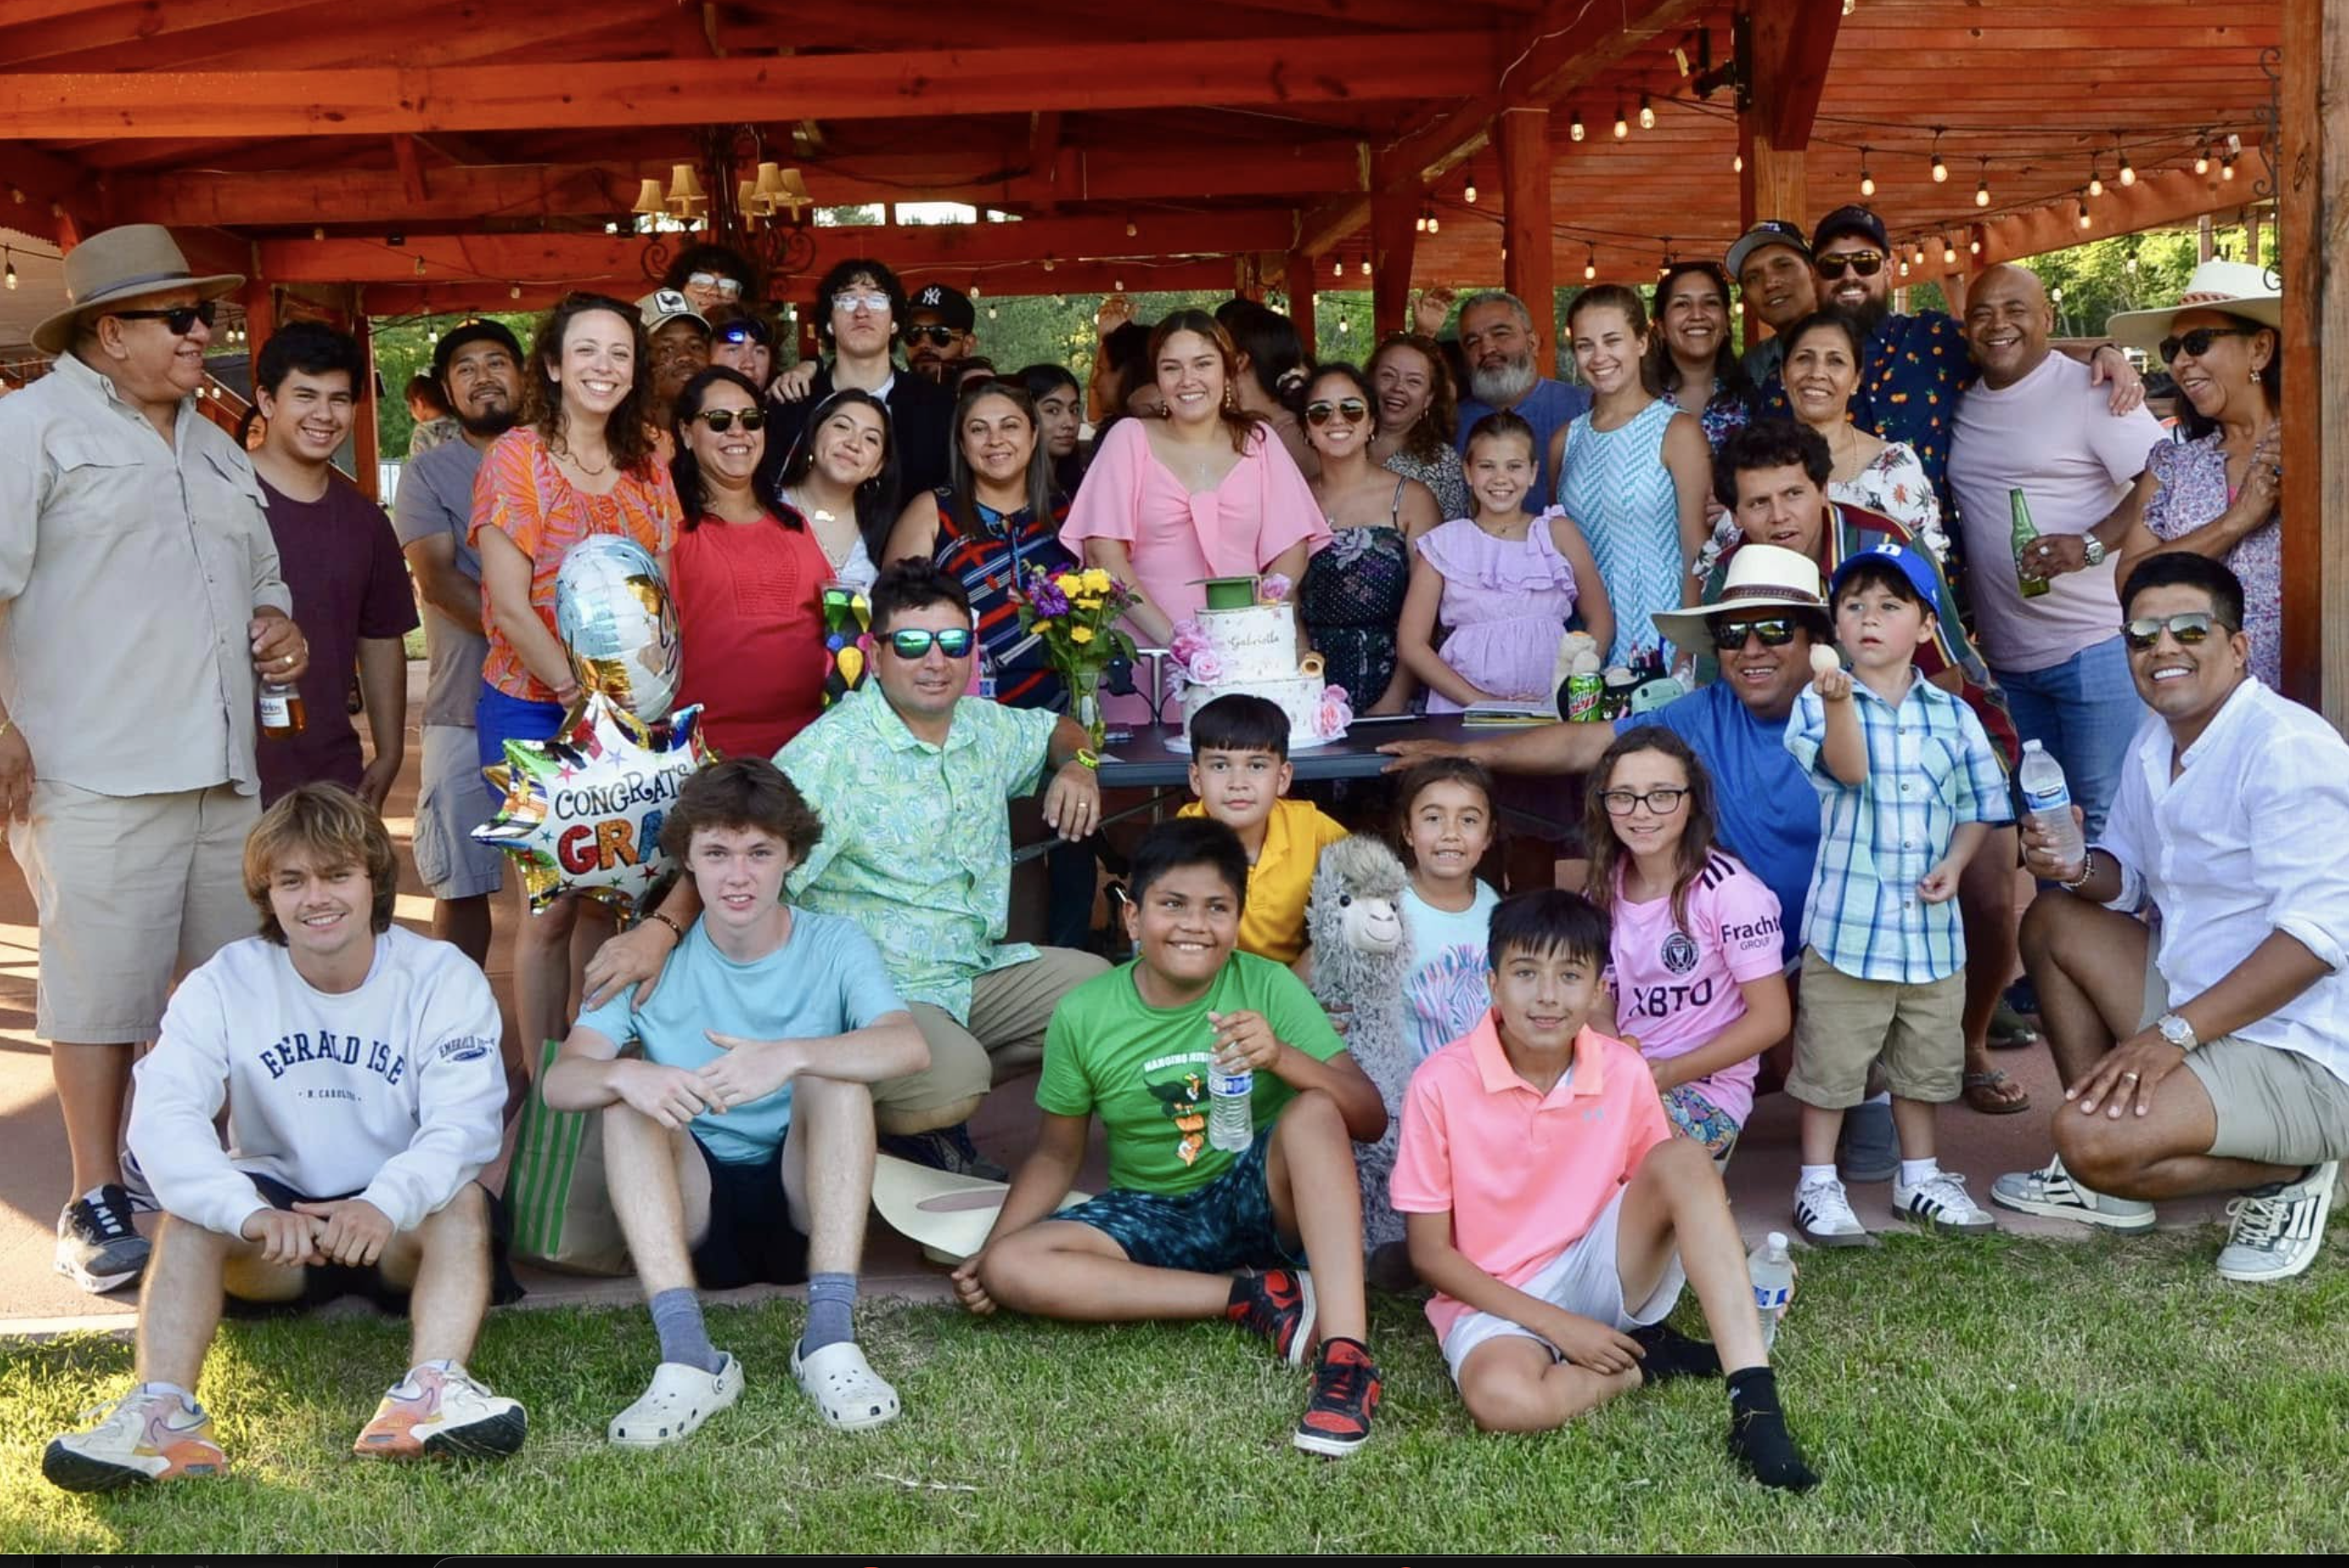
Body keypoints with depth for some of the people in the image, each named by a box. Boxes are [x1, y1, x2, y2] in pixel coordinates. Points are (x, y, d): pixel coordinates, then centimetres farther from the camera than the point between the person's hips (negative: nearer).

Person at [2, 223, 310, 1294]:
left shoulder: (216, 451, 23)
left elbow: (261, 578, 34)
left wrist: (279, 627, 11)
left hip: (225, 769, 7)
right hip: (95, 774, -7)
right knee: (102, 989, -4)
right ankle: (96, 1206, 7)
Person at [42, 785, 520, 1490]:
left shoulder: (443, 977, -11)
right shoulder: (224, 984, -8)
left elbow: (463, 1122, -23)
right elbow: (163, 1116, -23)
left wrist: (386, 1204, -45)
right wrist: (251, 1213, -43)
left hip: (401, 1225, -1)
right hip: (276, 1213, 1)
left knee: (462, 1198, -31)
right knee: (194, 1207, -27)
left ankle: (431, 1389, -49)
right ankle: (165, 1412, -39)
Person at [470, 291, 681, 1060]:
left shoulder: (648, 469, 10)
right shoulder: (516, 457, -5)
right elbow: (509, 604, -12)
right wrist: (579, 692, -17)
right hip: (533, 708, -4)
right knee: (552, 906, -1)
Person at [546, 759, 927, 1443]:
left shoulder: (832, 945, -3)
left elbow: (911, 1047, -23)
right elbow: (561, 1080, -12)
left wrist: (788, 1057, -40)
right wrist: (624, 1076, -36)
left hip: (806, 1204, -1)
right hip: (695, 1212, 1)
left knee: (834, 1067, -24)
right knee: (629, 1096, -23)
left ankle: (830, 1339, -32)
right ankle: (687, 1357, -35)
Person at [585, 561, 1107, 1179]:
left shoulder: (988, 728, 9)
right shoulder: (837, 748, -14)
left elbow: (1060, 730, 31)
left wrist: (1077, 766, 6)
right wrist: (664, 926, -40)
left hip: (979, 972, 8)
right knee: (951, 1082, -34)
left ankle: (945, 1112, 8)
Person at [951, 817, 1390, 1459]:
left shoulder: (1268, 986, -12)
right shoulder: (1083, 1015, -6)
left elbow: (1371, 1118, -17)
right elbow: (1057, 1153, 5)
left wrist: (1283, 1056, -36)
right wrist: (988, 1250, -8)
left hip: (1259, 1201, -2)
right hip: (1152, 1216, 3)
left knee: (1314, 1109, -32)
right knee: (1011, 1269, -23)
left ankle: (1346, 1353, -39)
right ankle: (1260, 1297, -20)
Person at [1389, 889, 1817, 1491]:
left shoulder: (1624, 1073, -5)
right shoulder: (1442, 1083, -15)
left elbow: (1668, 1191, 9)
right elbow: (1430, 1252, -9)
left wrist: (1733, 1259, -13)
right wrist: (1554, 1324, -16)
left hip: (1600, 1276, 3)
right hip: (1496, 1301, -3)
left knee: (1683, 1157, -23)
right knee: (1501, 1397, -39)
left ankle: (1755, 1404, -30)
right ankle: (1649, 1358, -9)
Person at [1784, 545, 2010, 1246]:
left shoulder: (1952, 715, 6)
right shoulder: (1820, 703, -6)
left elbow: (1979, 803, 12)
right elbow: (1848, 770, -24)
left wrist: (1955, 863, -5)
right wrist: (1840, 701, -40)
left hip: (1930, 923, 4)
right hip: (1847, 919, -4)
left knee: (1926, 1058, 17)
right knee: (1831, 1059, 3)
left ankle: (1920, 1177, 33)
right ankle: (1818, 1185, 15)